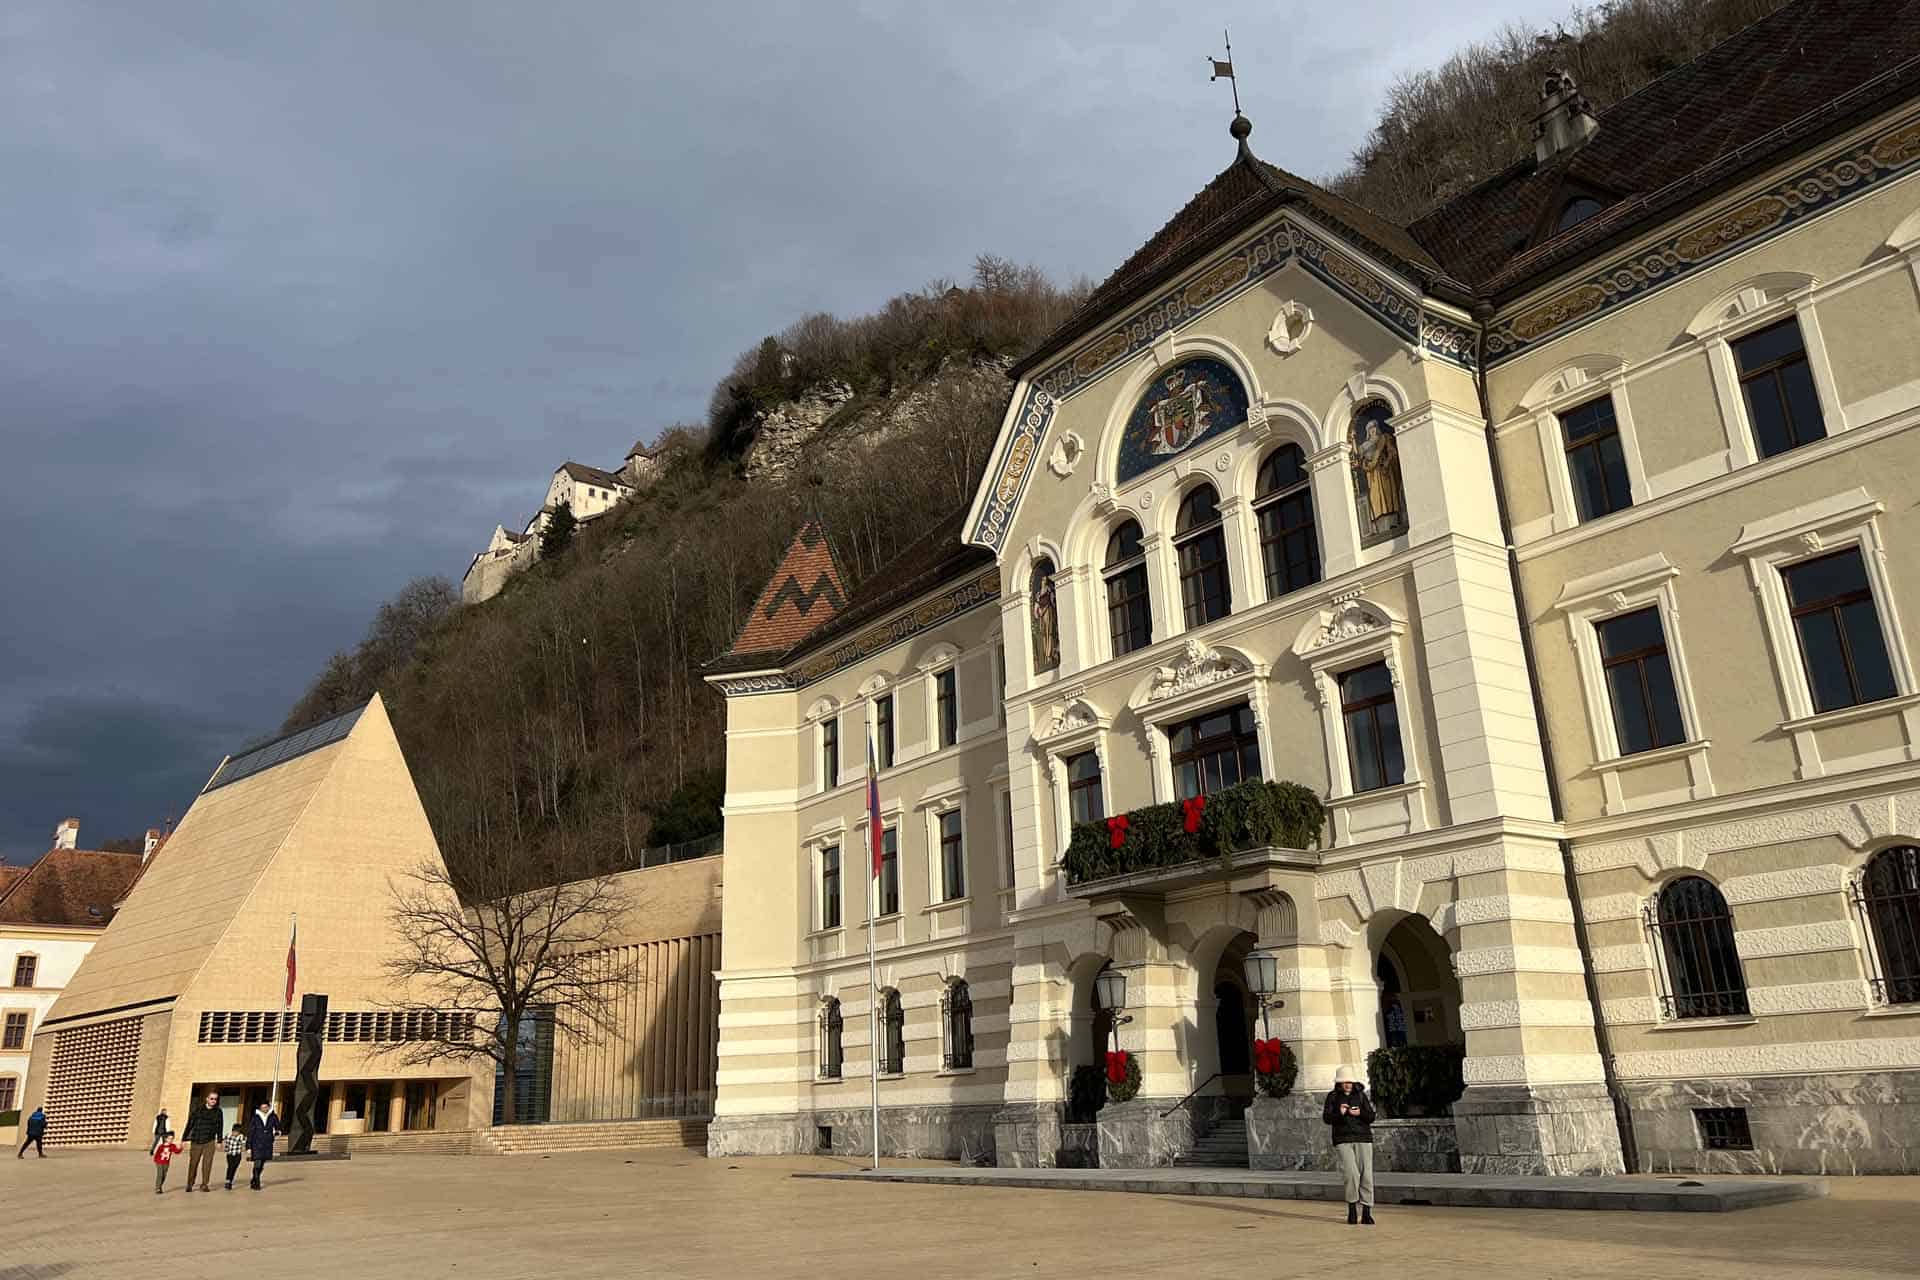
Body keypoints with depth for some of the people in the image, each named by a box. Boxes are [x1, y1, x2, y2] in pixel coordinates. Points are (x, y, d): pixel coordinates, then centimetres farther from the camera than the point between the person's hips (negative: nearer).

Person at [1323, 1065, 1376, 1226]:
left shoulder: (1360, 1095, 10)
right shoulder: (1333, 1097, 7)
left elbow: (1371, 1117, 6)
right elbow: (1327, 1118, 0)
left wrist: (1360, 1113, -14)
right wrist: (1340, 1113, -19)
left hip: (1363, 1139, 2)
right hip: (1343, 1140, -2)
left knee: (1366, 1176, -5)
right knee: (1352, 1175, -17)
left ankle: (1366, 1213, 4)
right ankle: (1352, 1207, 4)